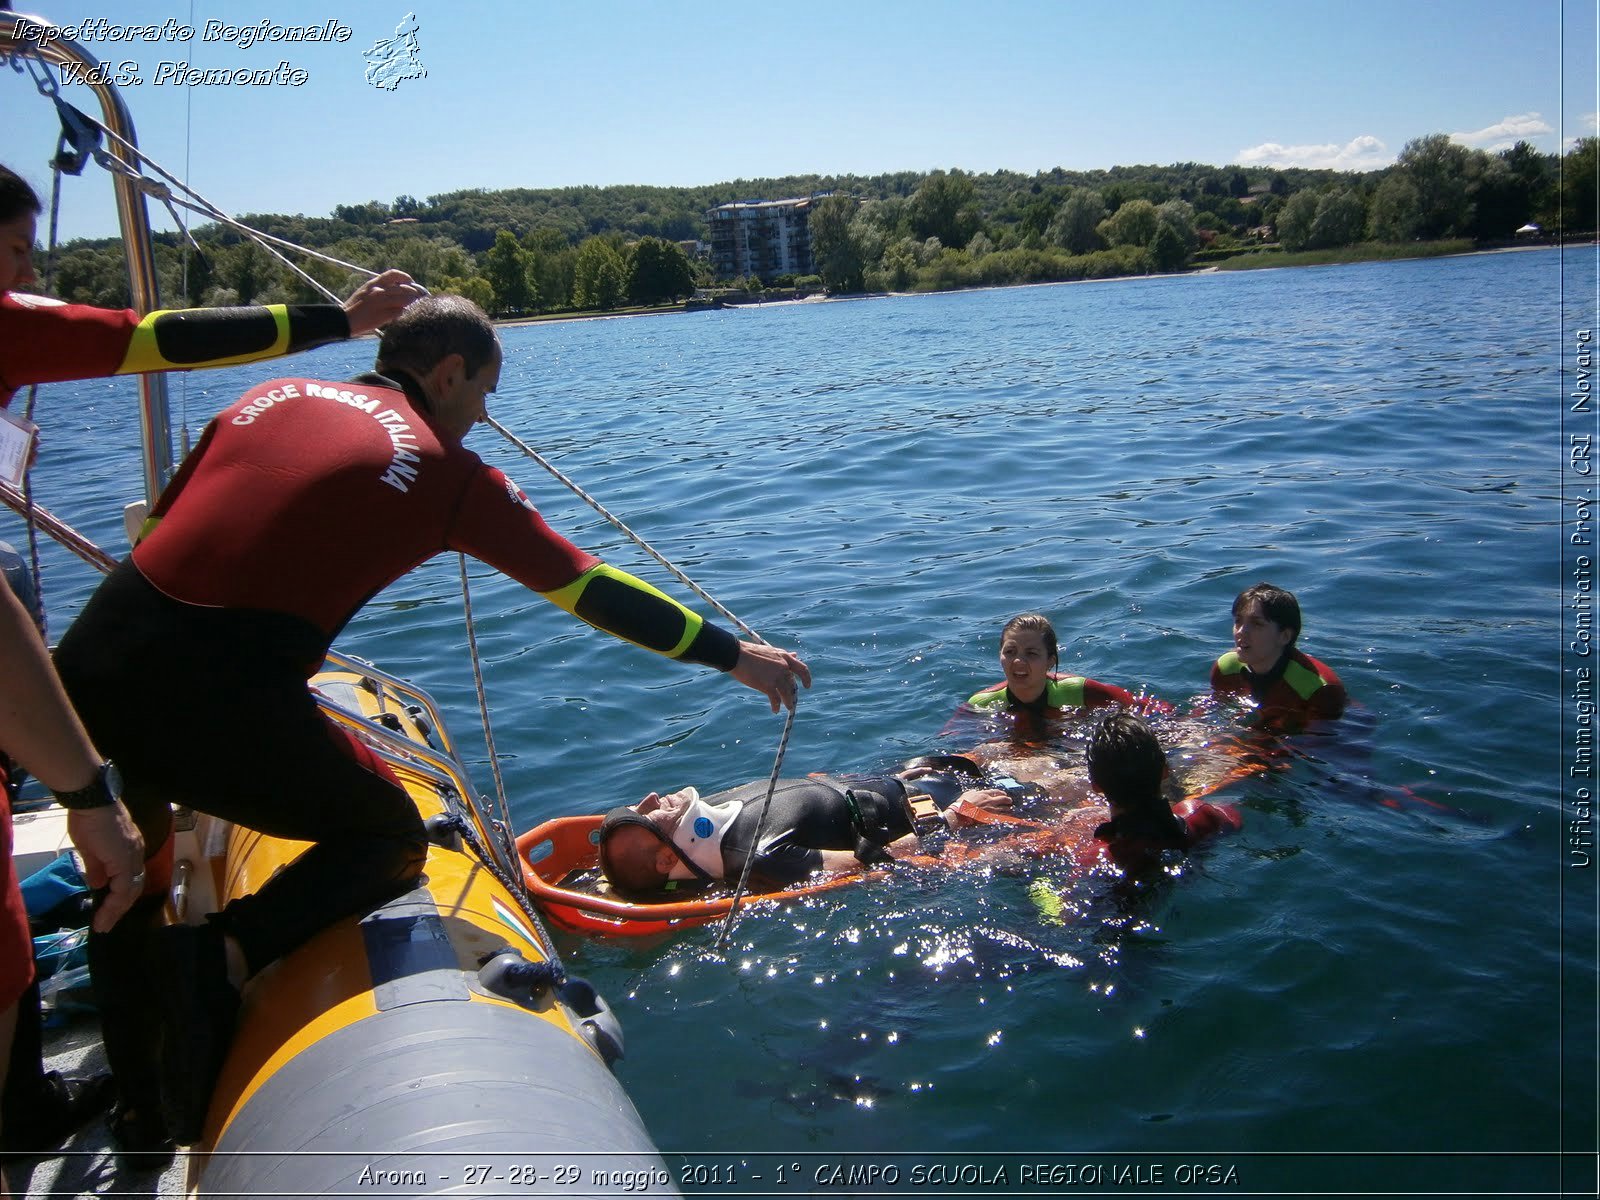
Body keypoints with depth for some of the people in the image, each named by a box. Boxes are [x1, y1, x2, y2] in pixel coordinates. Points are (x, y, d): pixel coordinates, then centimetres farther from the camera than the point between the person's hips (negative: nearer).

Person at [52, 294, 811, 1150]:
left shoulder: (272, 395, 16)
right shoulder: (443, 468, 2)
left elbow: (159, 519, 21)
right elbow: (588, 590, 3)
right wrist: (734, 656, 10)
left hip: (89, 663, 7)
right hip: (222, 702, -6)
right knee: (390, 840, 18)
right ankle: (224, 954, -4)